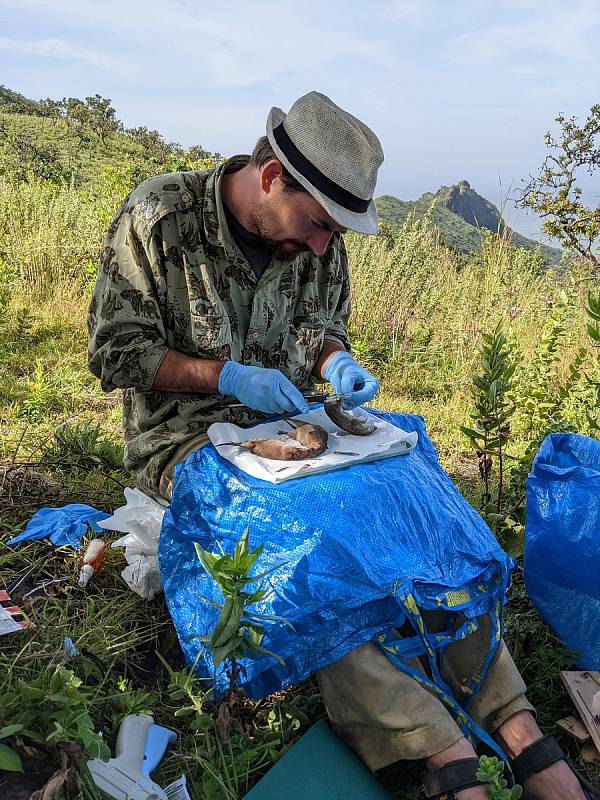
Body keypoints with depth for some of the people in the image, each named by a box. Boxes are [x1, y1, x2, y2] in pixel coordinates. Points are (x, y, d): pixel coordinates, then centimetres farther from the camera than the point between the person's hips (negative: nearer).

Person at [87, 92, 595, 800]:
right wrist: (230, 376, -20)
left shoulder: (315, 237, 1)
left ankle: (516, 724, -12)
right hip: (189, 437, -4)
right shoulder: (158, 218, -13)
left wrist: (338, 364, -9)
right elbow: (114, 353, -10)